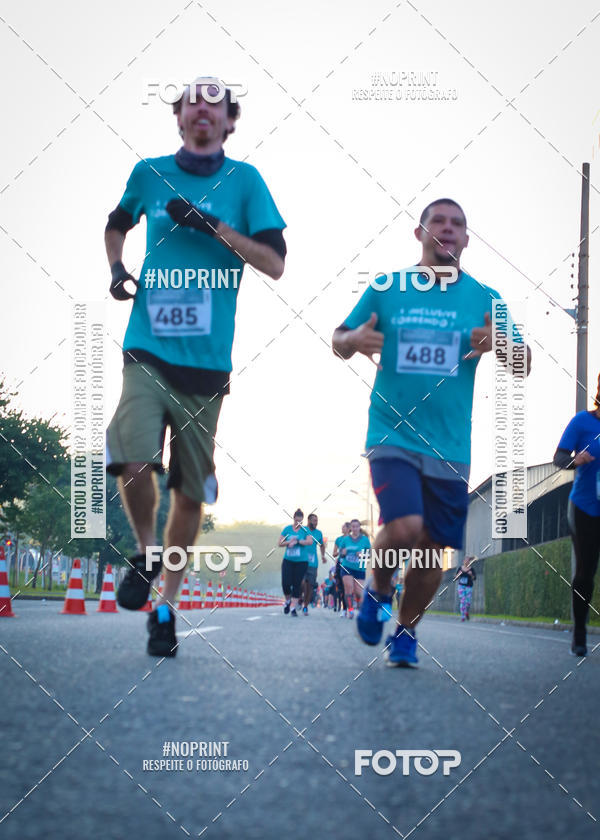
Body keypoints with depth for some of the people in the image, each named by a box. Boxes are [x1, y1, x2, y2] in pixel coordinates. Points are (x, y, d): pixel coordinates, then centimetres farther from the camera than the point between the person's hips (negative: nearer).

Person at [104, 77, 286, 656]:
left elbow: (274, 264, -5)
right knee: (133, 462, -22)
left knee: (191, 493, 7)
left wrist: (212, 225, -15)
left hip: (206, 363, 0)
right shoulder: (150, 173, 7)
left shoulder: (244, 181, 2)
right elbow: (117, 224, 27)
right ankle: (146, 553, 8)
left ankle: (166, 605, 24)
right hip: (148, 350, 0)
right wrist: (116, 269, 7)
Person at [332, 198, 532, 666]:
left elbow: (524, 365, 7)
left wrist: (500, 343, -16)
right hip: (393, 435, -2)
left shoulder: (484, 299, 7)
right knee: (403, 529, -22)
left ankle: (406, 630, 27)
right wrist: (354, 340, -12)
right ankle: (378, 590, 10)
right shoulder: (386, 290, 5)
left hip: (450, 447, 2)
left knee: (434, 550, 3)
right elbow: (339, 341, 12)